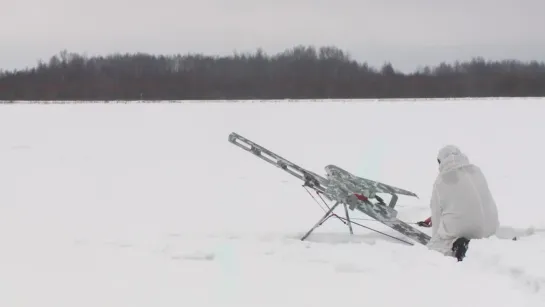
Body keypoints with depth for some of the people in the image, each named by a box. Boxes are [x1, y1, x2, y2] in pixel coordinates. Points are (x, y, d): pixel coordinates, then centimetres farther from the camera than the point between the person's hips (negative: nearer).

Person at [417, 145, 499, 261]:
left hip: (457, 229, -5)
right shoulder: (476, 171, 8)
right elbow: (487, 200, 16)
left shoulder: (441, 180, -2)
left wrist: (436, 237, 16)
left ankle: (452, 245, -15)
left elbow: (437, 213, 3)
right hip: (487, 227, 5)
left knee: (432, 247, 15)